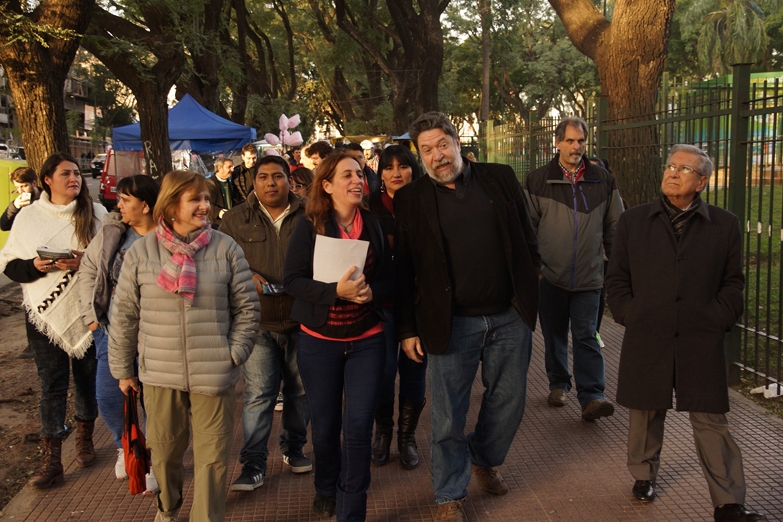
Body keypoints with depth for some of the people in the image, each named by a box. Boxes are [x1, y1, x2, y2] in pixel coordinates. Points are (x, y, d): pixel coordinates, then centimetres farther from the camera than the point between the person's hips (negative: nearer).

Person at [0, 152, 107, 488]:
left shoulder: (96, 213, 0)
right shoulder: (28, 216, 1)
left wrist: (86, 262, -18)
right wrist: (35, 266, -16)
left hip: (87, 310, 1)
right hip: (46, 312, 0)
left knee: (88, 378, 13)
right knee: (52, 385, 0)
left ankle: (85, 440, 34)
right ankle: (51, 461, 6)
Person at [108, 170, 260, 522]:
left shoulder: (226, 248, -2)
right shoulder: (141, 252, 0)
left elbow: (246, 307, 2)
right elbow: (124, 315, 5)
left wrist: (234, 354, -4)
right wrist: (123, 369, 9)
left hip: (214, 374, -1)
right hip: (160, 373, 1)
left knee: (212, 456, 4)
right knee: (164, 451, 18)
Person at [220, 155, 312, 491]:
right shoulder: (236, 220, 6)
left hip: (301, 319, 1)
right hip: (258, 322, -1)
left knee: (300, 390, 13)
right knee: (258, 394, -3)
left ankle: (293, 447, 32)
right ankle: (253, 463, 6)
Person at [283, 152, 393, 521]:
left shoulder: (374, 225, 1)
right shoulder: (309, 226, -7)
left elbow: (389, 278, 4)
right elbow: (292, 279, -12)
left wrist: (372, 292, -18)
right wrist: (336, 291, -26)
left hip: (367, 339, 1)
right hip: (319, 340, -1)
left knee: (359, 427, -3)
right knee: (325, 425, 13)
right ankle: (326, 488, 42)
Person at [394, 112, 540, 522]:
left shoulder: (500, 179, 5)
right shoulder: (410, 199, 0)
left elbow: (526, 239, 10)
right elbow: (404, 270, 1)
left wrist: (529, 290, 6)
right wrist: (408, 329, 0)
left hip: (510, 317, 2)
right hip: (451, 325, -2)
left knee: (508, 401, 15)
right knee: (448, 415, 5)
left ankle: (484, 460, 43)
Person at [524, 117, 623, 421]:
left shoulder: (603, 181, 6)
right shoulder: (538, 180, 0)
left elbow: (614, 226, 11)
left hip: (589, 276, 0)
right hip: (550, 275, 0)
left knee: (586, 336, -2)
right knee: (554, 335, 12)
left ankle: (591, 397, -3)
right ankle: (558, 385, 28)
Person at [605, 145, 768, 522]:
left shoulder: (724, 225, 6)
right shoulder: (633, 221, 7)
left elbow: (733, 282, 9)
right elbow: (616, 278, 10)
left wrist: (719, 319, -4)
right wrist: (629, 315, -1)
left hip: (701, 342, -1)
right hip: (646, 341, 1)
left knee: (711, 420, 1)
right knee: (646, 413, 13)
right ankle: (644, 475, 35)